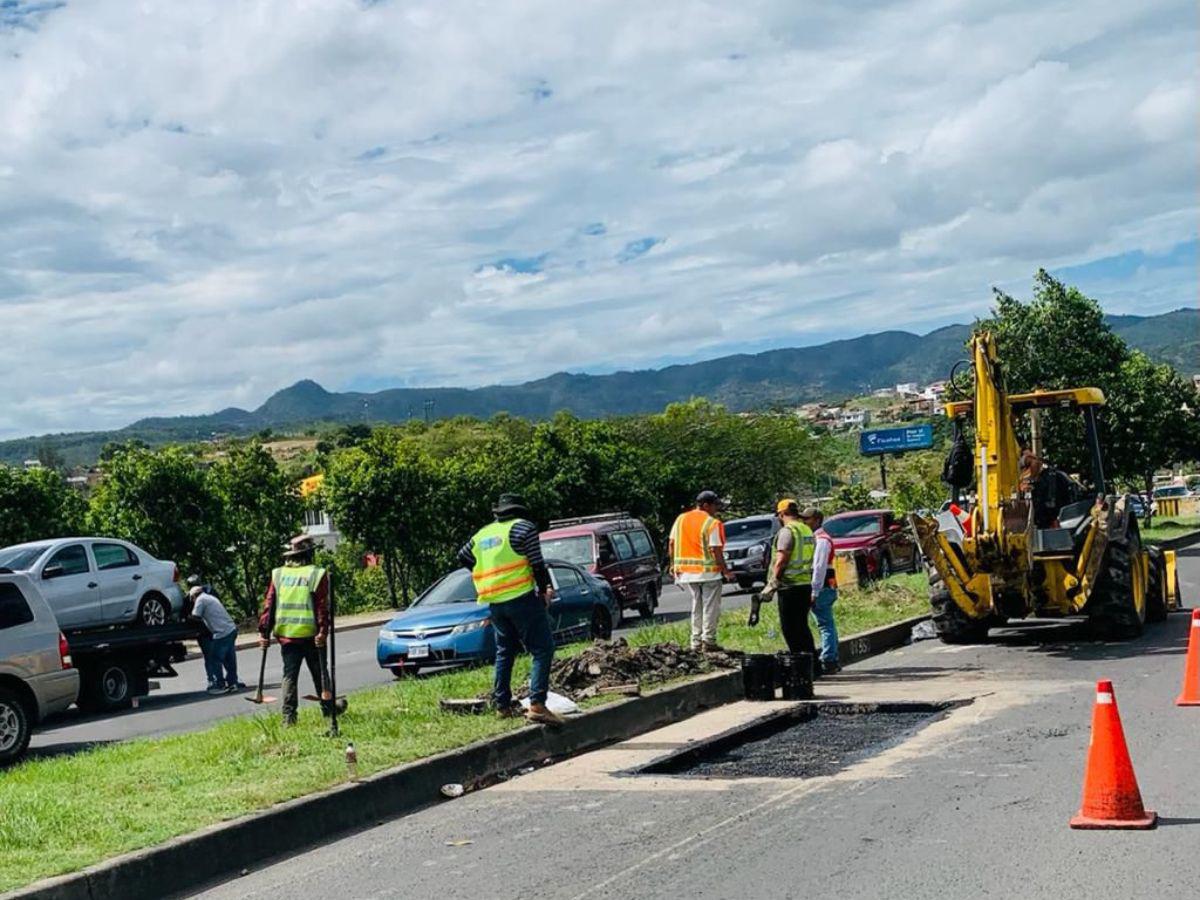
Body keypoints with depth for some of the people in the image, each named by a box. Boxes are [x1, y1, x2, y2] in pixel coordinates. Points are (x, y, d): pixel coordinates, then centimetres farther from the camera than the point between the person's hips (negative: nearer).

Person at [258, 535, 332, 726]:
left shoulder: (278, 575, 5)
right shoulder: (317, 575, -5)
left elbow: (268, 605, 4)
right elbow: (322, 607, -12)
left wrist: (264, 632, 6)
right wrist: (323, 631, -14)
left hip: (286, 634, 2)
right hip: (310, 634, -2)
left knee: (289, 675, 5)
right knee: (319, 672, 13)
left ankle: (288, 716, -2)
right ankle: (328, 708, 22)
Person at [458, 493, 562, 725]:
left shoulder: (482, 534, 17)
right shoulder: (523, 527, -1)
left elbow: (463, 558, 26)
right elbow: (537, 564, -7)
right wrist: (545, 590, 6)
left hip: (494, 603, 7)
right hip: (521, 598, -7)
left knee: (504, 652, 19)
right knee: (543, 649, -6)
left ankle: (502, 705, 19)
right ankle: (537, 704, -18)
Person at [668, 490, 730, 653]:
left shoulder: (680, 519, 7)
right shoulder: (713, 524, -12)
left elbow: (671, 543, 7)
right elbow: (715, 550, -17)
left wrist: (673, 564, 15)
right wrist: (724, 569, -8)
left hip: (687, 571, 6)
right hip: (709, 572, -6)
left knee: (696, 606, 16)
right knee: (710, 607, 3)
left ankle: (696, 641, 16)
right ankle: (708, 641, 1)